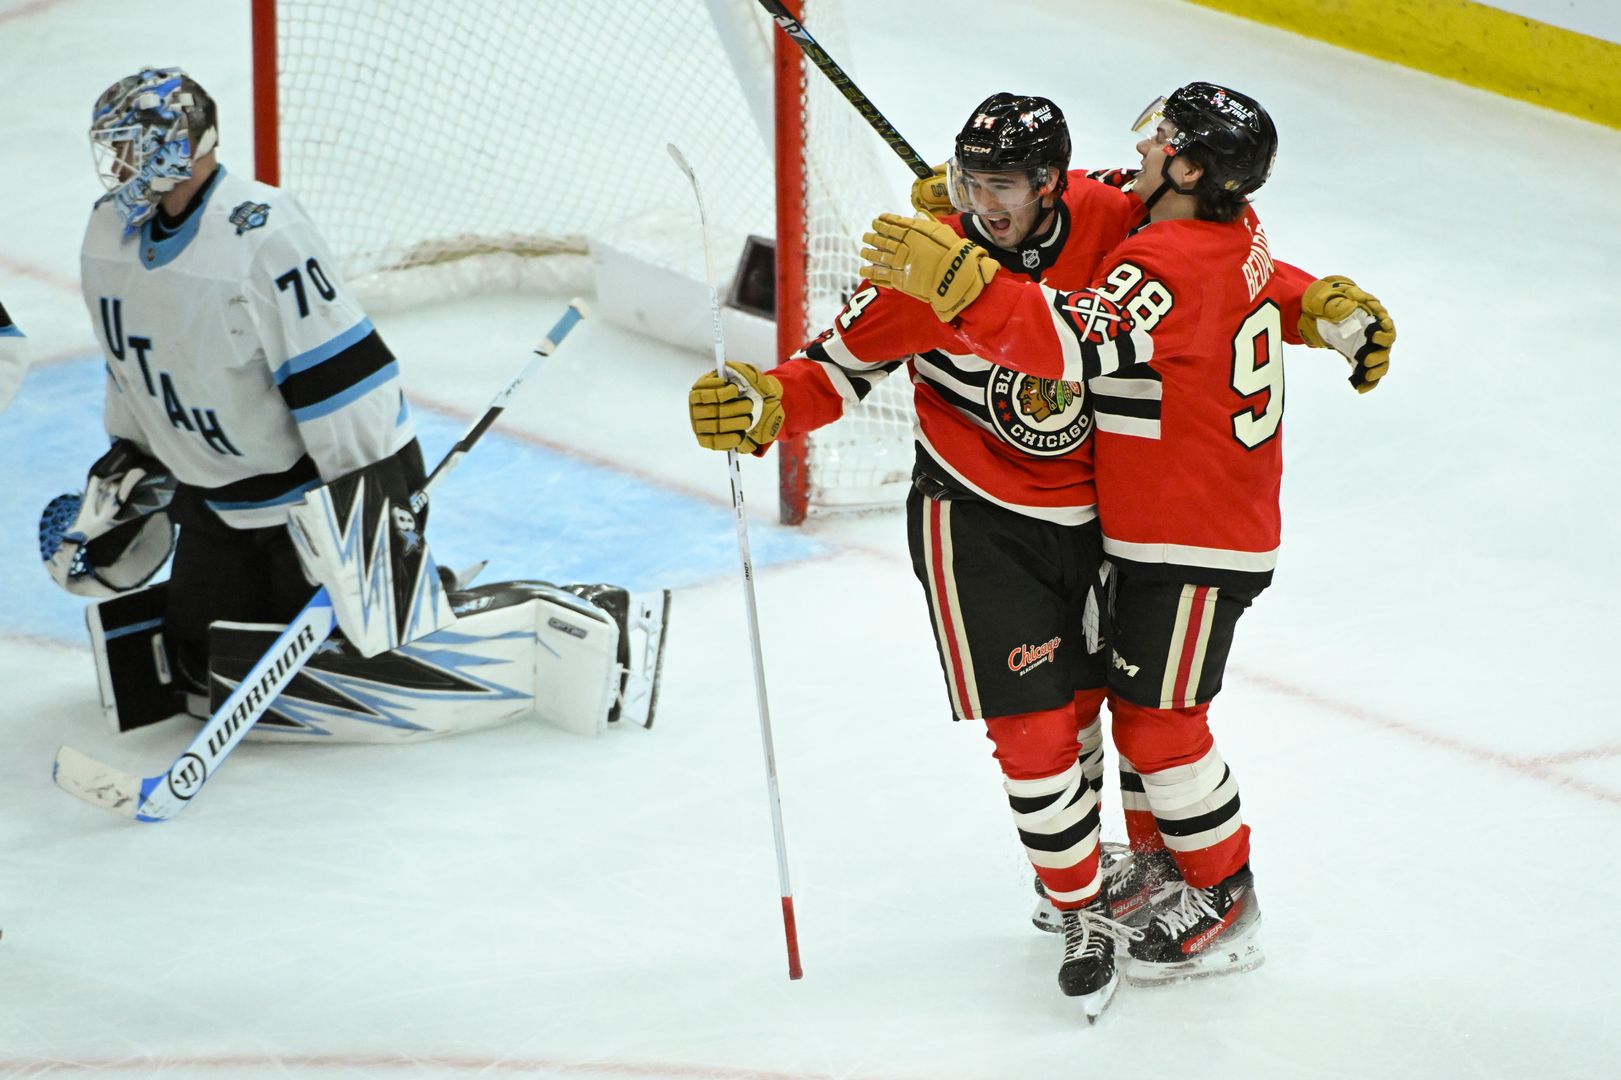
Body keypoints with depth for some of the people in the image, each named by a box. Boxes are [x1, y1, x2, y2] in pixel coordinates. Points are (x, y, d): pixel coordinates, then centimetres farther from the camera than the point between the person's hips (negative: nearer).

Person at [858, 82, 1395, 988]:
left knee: (1159, 718, -2)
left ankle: (1225, 905, 10)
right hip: (1156, 529, 10)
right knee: (1136, 698, 19)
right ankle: (1161, 858, 34)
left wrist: (955, 277, -44)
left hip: (1197, 544, -10)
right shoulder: (1235, 233, 2)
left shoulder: (1171, 267, -28)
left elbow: (1075, 341, -39)